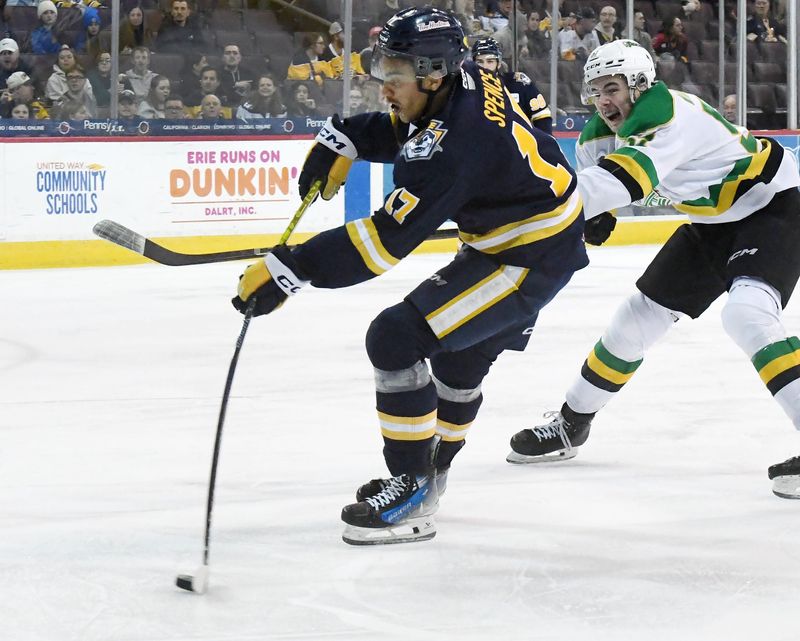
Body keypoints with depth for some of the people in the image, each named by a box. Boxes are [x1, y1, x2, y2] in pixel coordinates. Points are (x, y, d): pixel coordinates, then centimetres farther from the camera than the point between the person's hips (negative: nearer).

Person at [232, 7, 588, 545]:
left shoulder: (454, 144, -31)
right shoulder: (463, 84, -4)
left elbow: (387, 238, -34)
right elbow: (399, 130, 18)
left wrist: (290, 271, -35)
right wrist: (342, 142, 1)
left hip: (531, 258, -11)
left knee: (397, 339, -15)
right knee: (461, 355, 27)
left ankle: (413, 492, -7)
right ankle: (432, 471, 46)